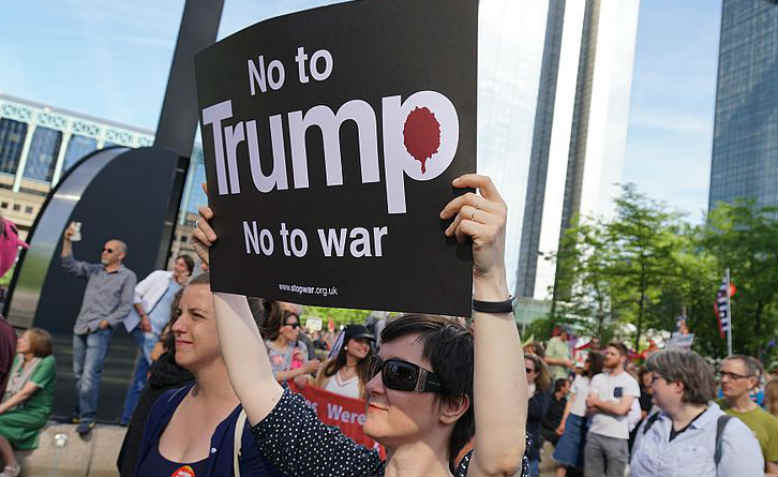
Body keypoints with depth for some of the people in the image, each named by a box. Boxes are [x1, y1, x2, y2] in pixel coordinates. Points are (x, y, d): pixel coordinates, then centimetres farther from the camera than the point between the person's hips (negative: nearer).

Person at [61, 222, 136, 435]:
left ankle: (87, 418, -3)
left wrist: (105, 323, -14)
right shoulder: (94, 270, 15)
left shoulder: (127, 276, -1)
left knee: (90, 375, -11)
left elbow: (125, 307, -5)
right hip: (80, 328, 6)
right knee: (79, 374, 11)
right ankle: (79, 413, 23)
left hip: (100, 332, -6)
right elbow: (69, 264, 8)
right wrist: (67, 240, -2)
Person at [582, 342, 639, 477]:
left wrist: (597, 402, -4)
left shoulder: (630, 381, -4)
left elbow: (621, 409, -16)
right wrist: (613, 407, -12)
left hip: (618, 438, -3)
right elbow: (590, 409, 0)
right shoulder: (597, 378, 7)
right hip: (594, 435, 4)